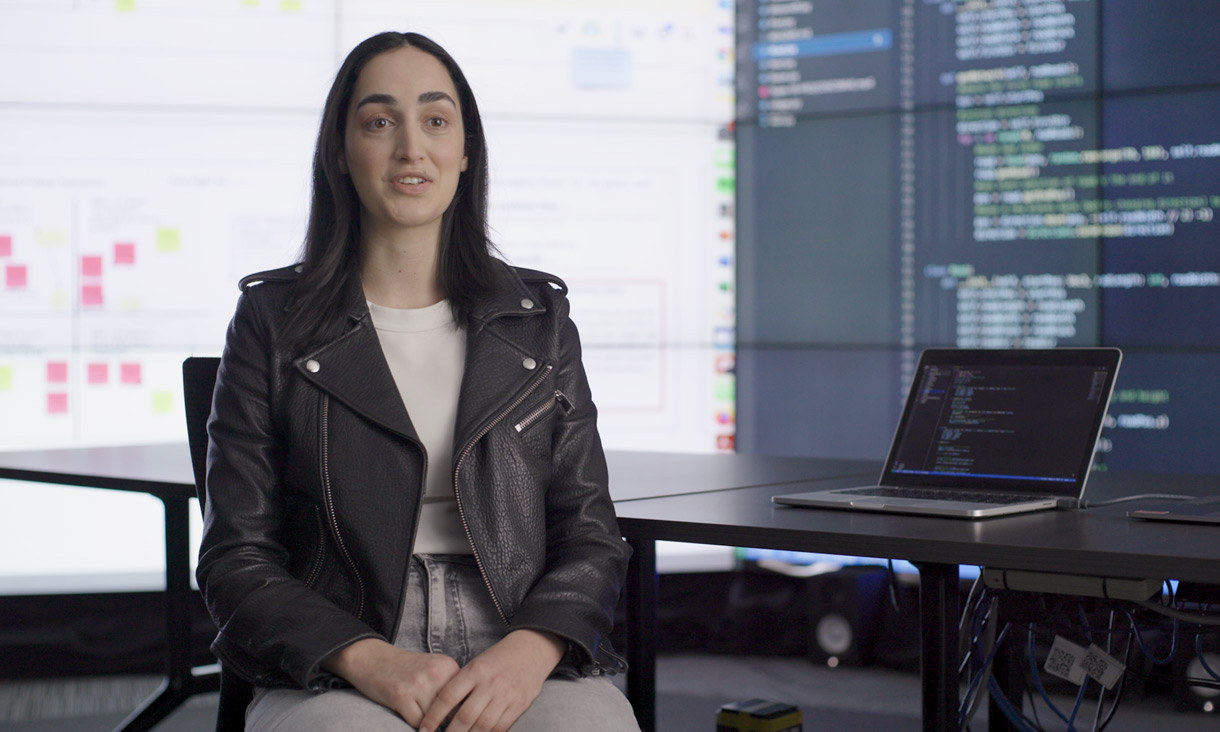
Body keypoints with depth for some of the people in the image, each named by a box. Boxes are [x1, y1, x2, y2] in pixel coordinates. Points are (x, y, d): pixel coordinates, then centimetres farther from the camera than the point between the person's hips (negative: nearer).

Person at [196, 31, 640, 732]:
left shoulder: (539, 318, 13)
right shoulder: (272, 321, 8)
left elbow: (592, 536, 10)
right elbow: (236, 558, 4)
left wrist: (529, 649, -11)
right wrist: (368, 658, -13)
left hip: (529, 664, 2)